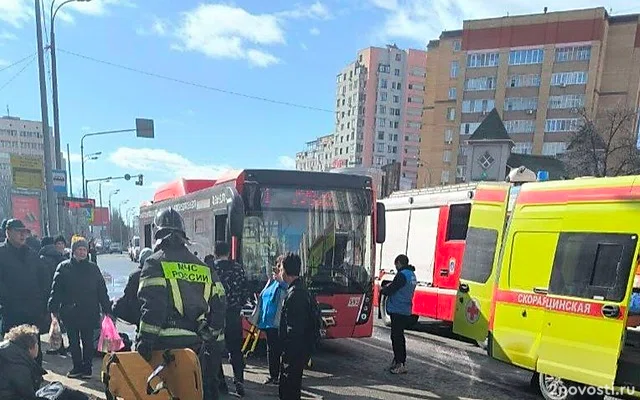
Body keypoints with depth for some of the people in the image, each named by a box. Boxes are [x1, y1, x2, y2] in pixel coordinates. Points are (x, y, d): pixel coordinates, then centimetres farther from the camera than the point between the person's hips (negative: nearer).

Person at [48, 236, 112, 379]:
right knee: (73, 341, 11)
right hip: (70, 312, 0)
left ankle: (87, 367, 20)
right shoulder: (63, 268, 0)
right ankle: (77, 367, 24)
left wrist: (107, 309, 2)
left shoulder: (93, 268, 3)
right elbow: (56, 290, -1)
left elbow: (102, 290, 5)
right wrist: (54, 309, -10)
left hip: (90, 312, 0)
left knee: (88, 341, 7)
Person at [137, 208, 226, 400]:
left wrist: (144, 342, -13)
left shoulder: (155, 263, -3)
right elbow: (218, 307, 11)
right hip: (196, 346, 5)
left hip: (165, 345, -4)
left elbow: (152, 307, -15)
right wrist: (214, 345, 17)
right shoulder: (204, 268, 13)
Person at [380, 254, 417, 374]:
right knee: (398, 336, 19)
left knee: (397, 337, -4)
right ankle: (398, 360, 28)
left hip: (398, 311, -10)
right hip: (406, 311, 10)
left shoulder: (402, 275, -17)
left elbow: (390, 290, -16)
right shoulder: (412, 275, 13)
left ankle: (401, 364, -2)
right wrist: (389, 287, 13)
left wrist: (383, 290, 3)